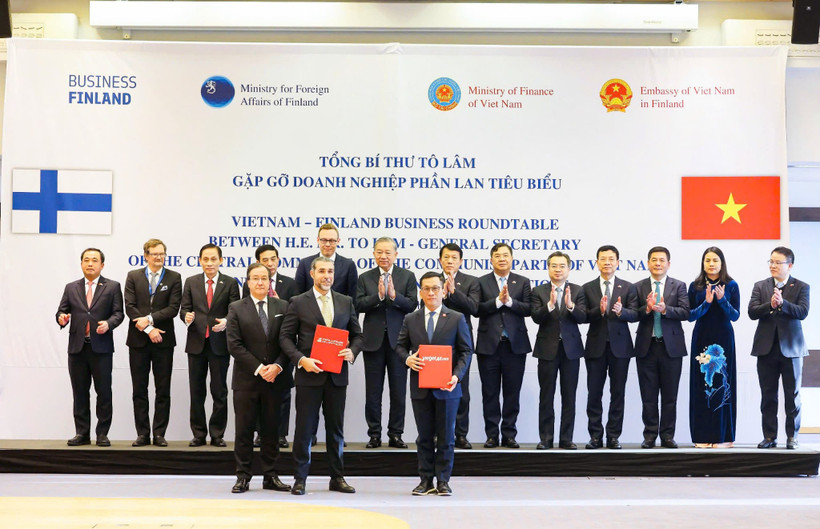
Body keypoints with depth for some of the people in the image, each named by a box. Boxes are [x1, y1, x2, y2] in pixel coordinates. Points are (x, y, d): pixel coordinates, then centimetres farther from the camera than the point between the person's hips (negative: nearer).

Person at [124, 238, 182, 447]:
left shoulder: (174, 278, 4)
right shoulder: (133, 276, 7)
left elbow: (173, 308, -5)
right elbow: (130, 307, -2)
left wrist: (150, 319, -15)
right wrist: (148, 329, -12)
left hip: (163, 341, -1)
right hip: (138, 341, 1)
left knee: (163, 390, 1)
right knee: (139, 390, 4)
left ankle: (159, 433, 7)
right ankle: (142, 433, 9)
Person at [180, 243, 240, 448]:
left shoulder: (230, 283, 2)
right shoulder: (191, 282, 8)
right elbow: (184, 308, 6)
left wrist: (226, 321, -21)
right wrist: (186, 316, -16)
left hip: (219, 344, -2)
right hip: (196, 343, 2)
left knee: (219, 391, 3)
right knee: (196, 391, 6)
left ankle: (217, 434, 10)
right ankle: (199, 434, 14)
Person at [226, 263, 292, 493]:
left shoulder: (282, 307, 8)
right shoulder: (236, 309, 3)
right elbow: (234, 345, -5)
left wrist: (278, 366, -12)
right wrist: (258, 368, -12)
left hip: (275, 378, 2)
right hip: (246, 379, -2)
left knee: (271, 429, 7)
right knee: (244, 429, 2)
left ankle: (270, 476, 14)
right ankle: (243, 477, 9)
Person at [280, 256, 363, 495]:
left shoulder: (346, 302, 11)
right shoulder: (298, 303, 1)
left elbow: (357, 334, 15)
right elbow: (285, 336, 0)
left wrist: (352, 352, -6)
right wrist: (301, 359, -14)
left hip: (337, 375, 3)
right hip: (309, 374, -3)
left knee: (336, 428, 9)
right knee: (304, 428, 0)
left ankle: (337, 478, 17)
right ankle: (300, 479, 8)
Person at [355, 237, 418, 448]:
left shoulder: (407, 276, 3)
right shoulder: (365, 278, 6)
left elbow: (412, 305, -7)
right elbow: (358, 305, -6)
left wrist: (394, 295, -21)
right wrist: (379, 295, -19)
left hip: (398, 340, -1)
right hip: (374, 340, 1)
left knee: (398, 390, 5)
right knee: (373, 391, 6)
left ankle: (395, 434, 13)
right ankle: (374, 434, 13)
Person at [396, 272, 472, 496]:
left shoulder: (457, 319, 4)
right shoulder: (410, 319, 10)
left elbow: (466, 350, 2)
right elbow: (400, 346, 14)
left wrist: (457, 375, -12)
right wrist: (407, 359, -9)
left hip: (446, 386, -2)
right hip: (420, 386, 2)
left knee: (446, 437, 2)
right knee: (424, 436, 7)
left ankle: (443, 481, 10)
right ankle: (426, 480, 14)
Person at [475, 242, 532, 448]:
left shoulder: (523, 282, 7)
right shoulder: (481, 282, 5)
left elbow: (528, 309, -3)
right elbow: (477, 309, -7)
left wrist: (509, 301, -16)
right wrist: (498, 300, -16)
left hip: (515, 344, 0)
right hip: (489, 344, 0)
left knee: (512, 392, 4)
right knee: (490, 392, 4)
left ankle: (509, 434, 11)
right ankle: (491, 435, 11)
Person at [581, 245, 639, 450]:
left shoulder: (628, 287, 5)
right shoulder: (588, 288, 5)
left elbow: (635, 315, -4)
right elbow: (583, 316, -3)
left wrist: (621, 311, -25)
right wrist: (599, 310, -22)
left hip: (619, 346, 0)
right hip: (596, 346, 0)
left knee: (618, 393, 3)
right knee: (594, 393, 3)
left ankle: (613, 436, 10)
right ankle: (595, 436, 11)